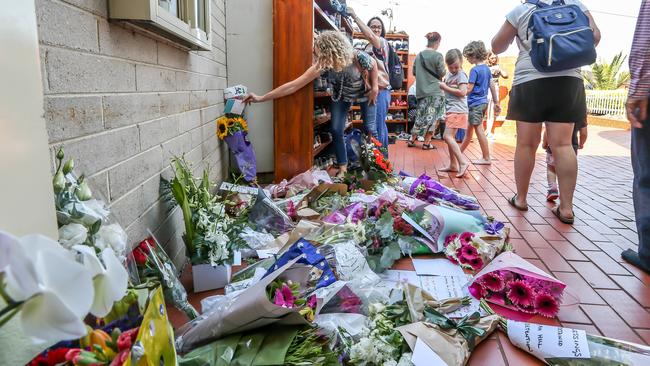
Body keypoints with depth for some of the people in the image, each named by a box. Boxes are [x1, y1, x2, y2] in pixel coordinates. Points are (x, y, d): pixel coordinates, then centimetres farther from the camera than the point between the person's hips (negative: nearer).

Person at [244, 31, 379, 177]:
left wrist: (375, 87, -10)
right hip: (341, 96, 2)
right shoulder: (322, 64, -32)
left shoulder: (359, 57, -38)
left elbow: (373, 64, -12)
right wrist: (261, 98, -36)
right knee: (336, 130, -7)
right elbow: (294, 85, -34)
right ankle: (342, 168, 8)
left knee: (369, 128, 1)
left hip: (364, 93, -2)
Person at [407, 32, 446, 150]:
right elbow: (442, 73, -6)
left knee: (420, 116, 15)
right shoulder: (438, 56, -11)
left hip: (421, 91, 5)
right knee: (431, 118, 2)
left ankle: (412, 139, 16)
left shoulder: (418, 55, 5)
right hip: (435, 91, -5)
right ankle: (427, 143, 5)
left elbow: (414, 72, 13)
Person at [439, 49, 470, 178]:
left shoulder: (461, 74, -10)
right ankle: (453, 164, 19)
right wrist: (441, 85, 2)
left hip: (457, 109, -9)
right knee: (450, 137, 11)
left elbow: (462, 92, -19)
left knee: (447, 136, -17)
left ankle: (463, 162, -19)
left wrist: (445, 87, -15)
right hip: (450, 109, 9)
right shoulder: (449, 74, 15)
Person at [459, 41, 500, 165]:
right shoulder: (487, 68, 10)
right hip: (483, 102, 8)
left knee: (479, 130, -4)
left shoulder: (475, 70, -15)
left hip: (475, 104, -8)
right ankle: (460, 151, 32)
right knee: (469, 128, 17)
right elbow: (492, 86, 12)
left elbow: (468, 89, -16)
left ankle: (486, 158, 0)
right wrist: (496, 102, 16)